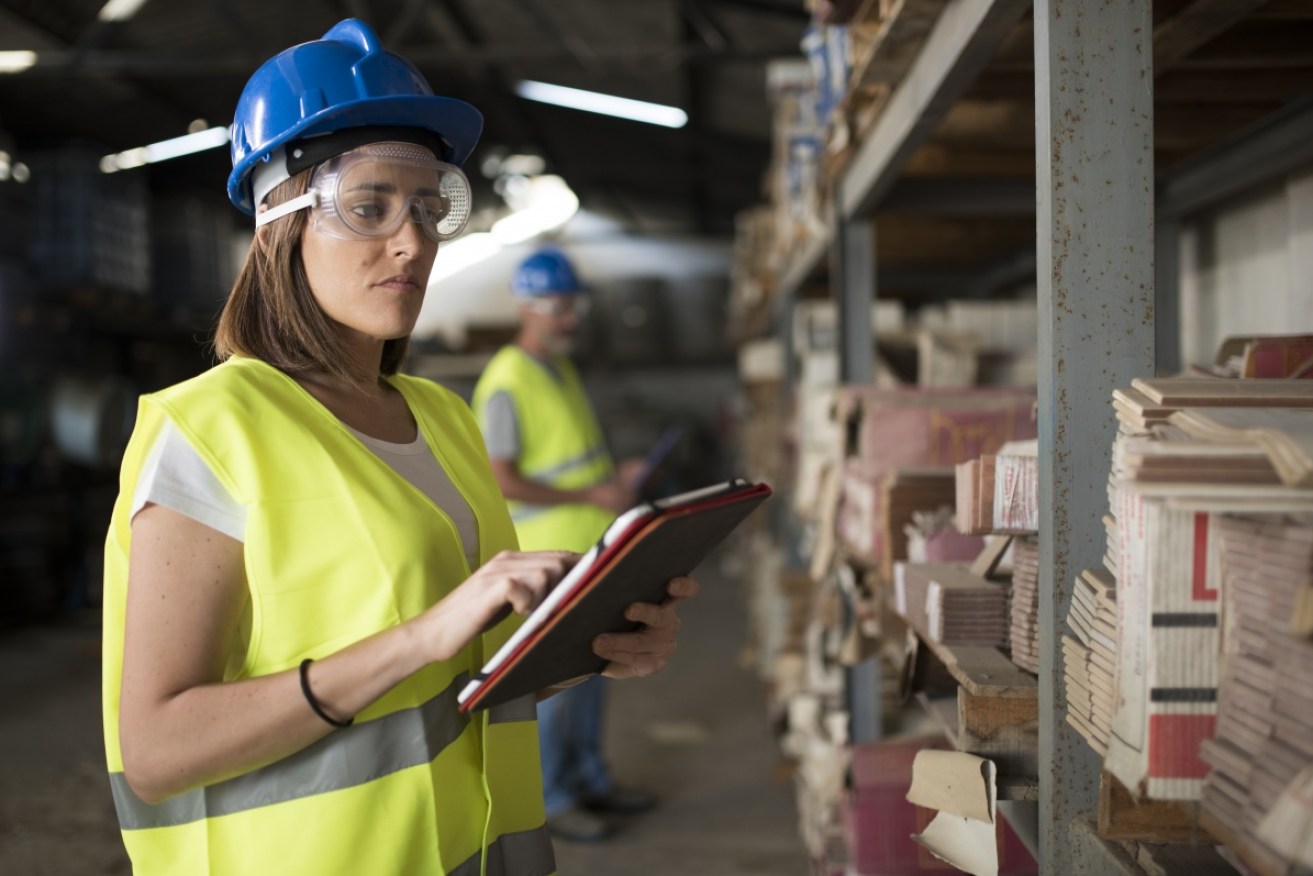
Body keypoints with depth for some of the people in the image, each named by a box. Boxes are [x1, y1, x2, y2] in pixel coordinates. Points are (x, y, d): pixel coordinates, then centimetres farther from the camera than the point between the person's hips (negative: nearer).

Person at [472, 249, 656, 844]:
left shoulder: (561, 370, 14)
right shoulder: (507, 383, -16)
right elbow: (500, 479, -22)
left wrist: (614, 476, 5)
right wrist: (591, 495, -20)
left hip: (594, 545, 9)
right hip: (549, 554, -9)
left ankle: (589, 778, 29)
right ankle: (550, 799, 9)